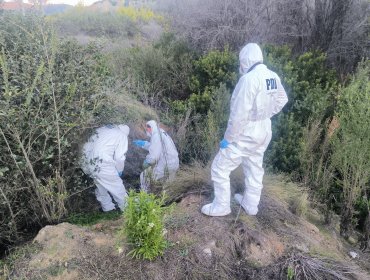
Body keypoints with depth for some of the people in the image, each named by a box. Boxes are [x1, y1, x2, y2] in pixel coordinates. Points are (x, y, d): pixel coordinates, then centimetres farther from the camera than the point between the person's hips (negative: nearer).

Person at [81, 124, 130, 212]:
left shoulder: (103, 129, 19)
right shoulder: (122, 136, 2)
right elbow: (119, 157, -4)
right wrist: (119, 171, 14)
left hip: (86, 161, 7)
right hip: (100, 164, -7)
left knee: (100, 185, 25)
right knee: (117, 187, 10)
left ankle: (107, 207, 39)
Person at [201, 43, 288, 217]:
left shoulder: (249, 78, -25)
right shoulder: (273, 77, 0)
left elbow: (239, 114, -26)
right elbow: (281, 100, 15)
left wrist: (227, 138, -17)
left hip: (246, 133, -8)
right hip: (264, 131, 9)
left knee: (220, 168, 6)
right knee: (254, 168, 22)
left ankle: (221, 206, 19)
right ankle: (251, 205, 37)